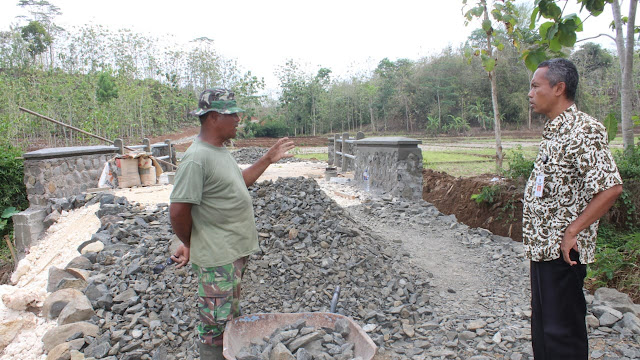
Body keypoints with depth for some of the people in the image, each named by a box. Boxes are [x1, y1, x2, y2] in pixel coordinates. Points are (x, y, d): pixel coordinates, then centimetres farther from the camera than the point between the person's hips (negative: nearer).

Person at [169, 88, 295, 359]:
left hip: (235, 251, 10)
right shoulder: (196, 158, -23)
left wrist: (268, 159, 16)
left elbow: (239, 182, 22)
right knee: (216, 323, 6)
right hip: (217, 258, -10)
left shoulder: (219, 151, 9)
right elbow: (178, 211, -23)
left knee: (231, 317, 24)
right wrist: (189, 244, -8)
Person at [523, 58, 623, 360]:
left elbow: (610, 188, -25)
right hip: (543, 246, 9)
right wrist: (535, 239, 14)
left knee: (562, 330, 4)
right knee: (543, 325, 20)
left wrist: (572, 232, -20)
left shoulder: (583, 130, -18)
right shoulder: (553, 129, 12)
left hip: (563, 251, -9)